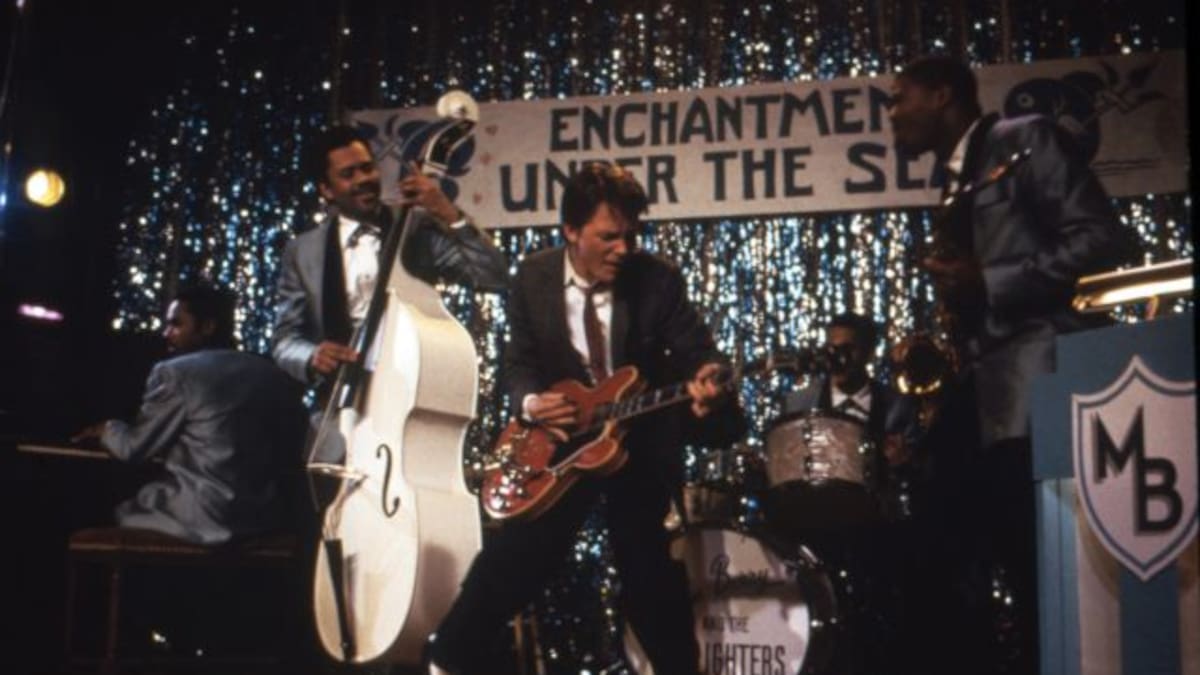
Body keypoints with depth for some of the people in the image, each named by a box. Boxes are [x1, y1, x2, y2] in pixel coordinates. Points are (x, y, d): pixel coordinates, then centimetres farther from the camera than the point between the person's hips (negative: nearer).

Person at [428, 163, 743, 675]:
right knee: (513, 555, 0)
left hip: (642, 442, -1)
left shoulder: (658, 279, -12)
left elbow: (697, 354, -12)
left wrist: (703, 387, -36)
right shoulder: (533, 277, -5)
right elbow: (519, 361, 2)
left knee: (654, 581, 3)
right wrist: (530, 401, -20)